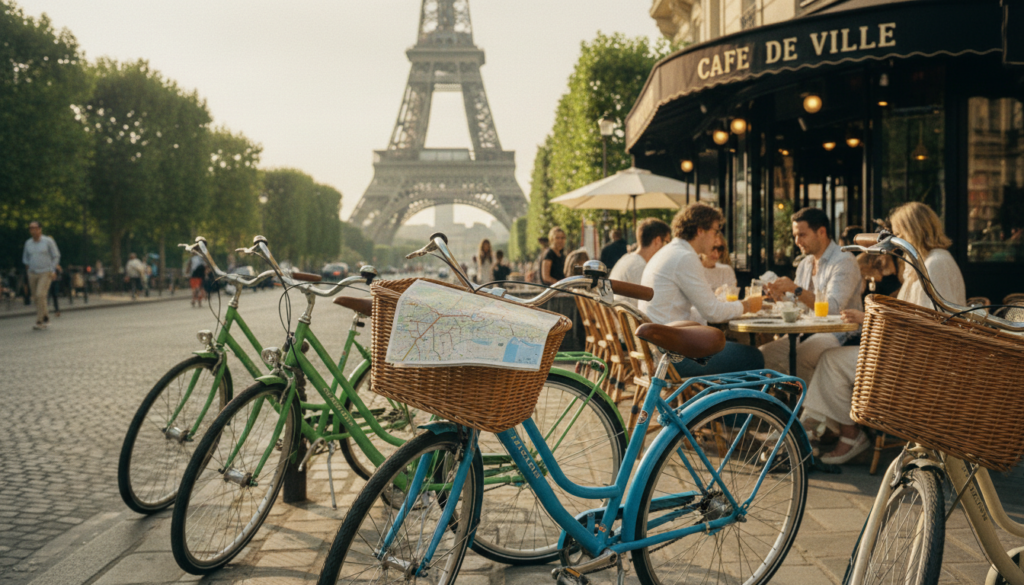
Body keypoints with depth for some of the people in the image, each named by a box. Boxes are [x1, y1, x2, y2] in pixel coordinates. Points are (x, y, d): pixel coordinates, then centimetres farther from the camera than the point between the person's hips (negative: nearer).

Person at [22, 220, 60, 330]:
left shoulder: (48, 241, -6)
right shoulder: (28, 243, 6)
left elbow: (56, 256, -2)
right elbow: (25, 257, 22)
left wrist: (52, 270, -8)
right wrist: (27, 265, 5)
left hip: (45, 273, -5)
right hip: (32, 274, 5)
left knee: (40, 295, -18)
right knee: (36, 298, 8)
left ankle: (39, 322, -13)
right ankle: (45, 317, 27)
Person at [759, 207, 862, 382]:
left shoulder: (844, 261, -10)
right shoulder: (804, 264, 16)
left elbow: (833, 308, -22)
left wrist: (796, 289, -26)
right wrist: (781, 296, -4)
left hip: (838, 333, -8)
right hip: (808, 333, 8)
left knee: (797, 359, -33)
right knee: (762, 354, -11)